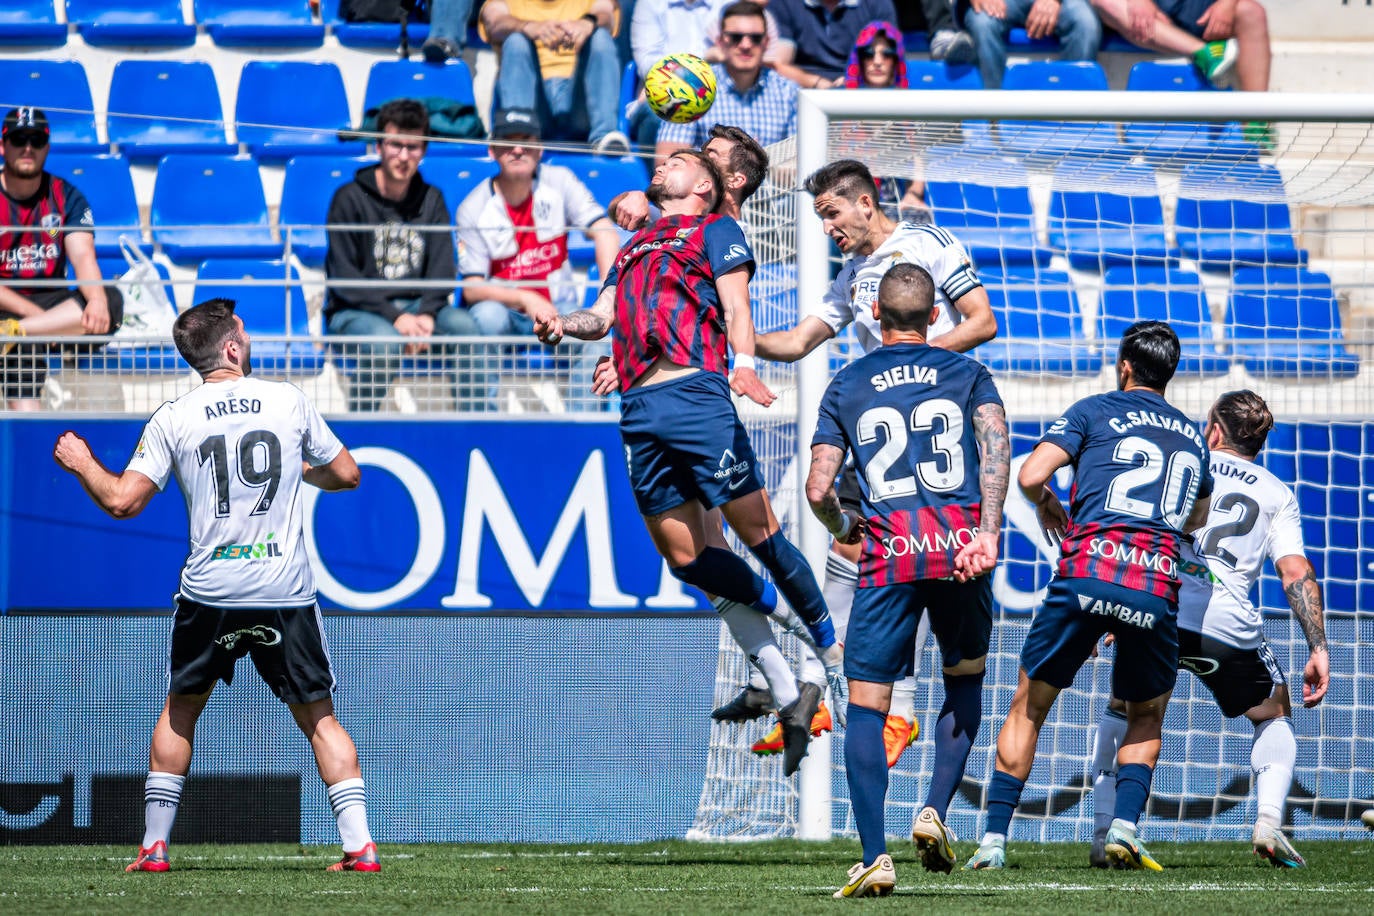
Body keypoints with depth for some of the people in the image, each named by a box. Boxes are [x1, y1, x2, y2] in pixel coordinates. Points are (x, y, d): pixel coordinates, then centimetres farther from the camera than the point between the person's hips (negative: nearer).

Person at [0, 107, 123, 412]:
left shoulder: (66, 197, 8)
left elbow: (82, 256, -8)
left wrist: (97, 299, -30)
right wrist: (33, 312, -22)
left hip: (50, 301, 4)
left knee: (110, 300, -26)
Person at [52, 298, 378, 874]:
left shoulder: (173, 420, -1)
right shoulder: (289, 401, 1)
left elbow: (123, 501, -5)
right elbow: (346, 474, 9)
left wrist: (81, 463, 14)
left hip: (211, 592, 0)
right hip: (286, 591, 0)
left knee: (180, 710, 18)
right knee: (318, 717, 7)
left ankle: (154, 844, 16)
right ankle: (359, 844, -3)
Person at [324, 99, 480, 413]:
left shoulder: (431, 200, 10)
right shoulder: (350, 199, -3)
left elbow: (442, 269, 4)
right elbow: (344, 277, -9)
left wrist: (427, 314, -17)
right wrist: (395, 316, -21)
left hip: (416, 306, 4)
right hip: (356, 312, -4)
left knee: (465, 325, -25)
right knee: (384, 338, -37)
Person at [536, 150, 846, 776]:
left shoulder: (715, 230, 13)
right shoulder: (633, 248, 30)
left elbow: (735, 301, -2)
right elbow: (604, 317, 22)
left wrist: (744, 362, -20)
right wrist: (564, 324, -1)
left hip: (696, 391, -6)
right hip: (639, 411, 6)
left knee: (756, 530, -10)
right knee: (684, 556, 1)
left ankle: (832, 653, 1)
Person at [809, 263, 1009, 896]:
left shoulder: (846, 386, 14)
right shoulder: (968, 374, 14)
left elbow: (818, 490, 5)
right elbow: (995, 442, -6)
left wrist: (840, 527, 27)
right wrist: (988, 534, -13)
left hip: (889, 552, -1)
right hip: (960, 544, 1)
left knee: (866, 705, 2)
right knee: (965, 679, 22)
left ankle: (874, 857, -9)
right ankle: (936, 811, 5)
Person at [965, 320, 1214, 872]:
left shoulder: (1096, 411, 10)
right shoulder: (1193, 438, 23)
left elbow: (1030, 476, -1)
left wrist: (1047, 504, 20)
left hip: (1087, 573, -2)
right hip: (1157, 588, 2)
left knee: (1028, 708, 12)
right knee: (1147, 718, 23)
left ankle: (993, 840, 6)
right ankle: (1125, 827, 2)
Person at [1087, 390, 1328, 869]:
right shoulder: (1278, 495, 17)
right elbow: (1297, 573, 5)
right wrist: (1318, 649, 2)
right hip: (1229, 624, 0)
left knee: (1120, 714, 26)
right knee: (1274, 717, 24)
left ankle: (1103, 834, 12)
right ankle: (1268, 820, 0)